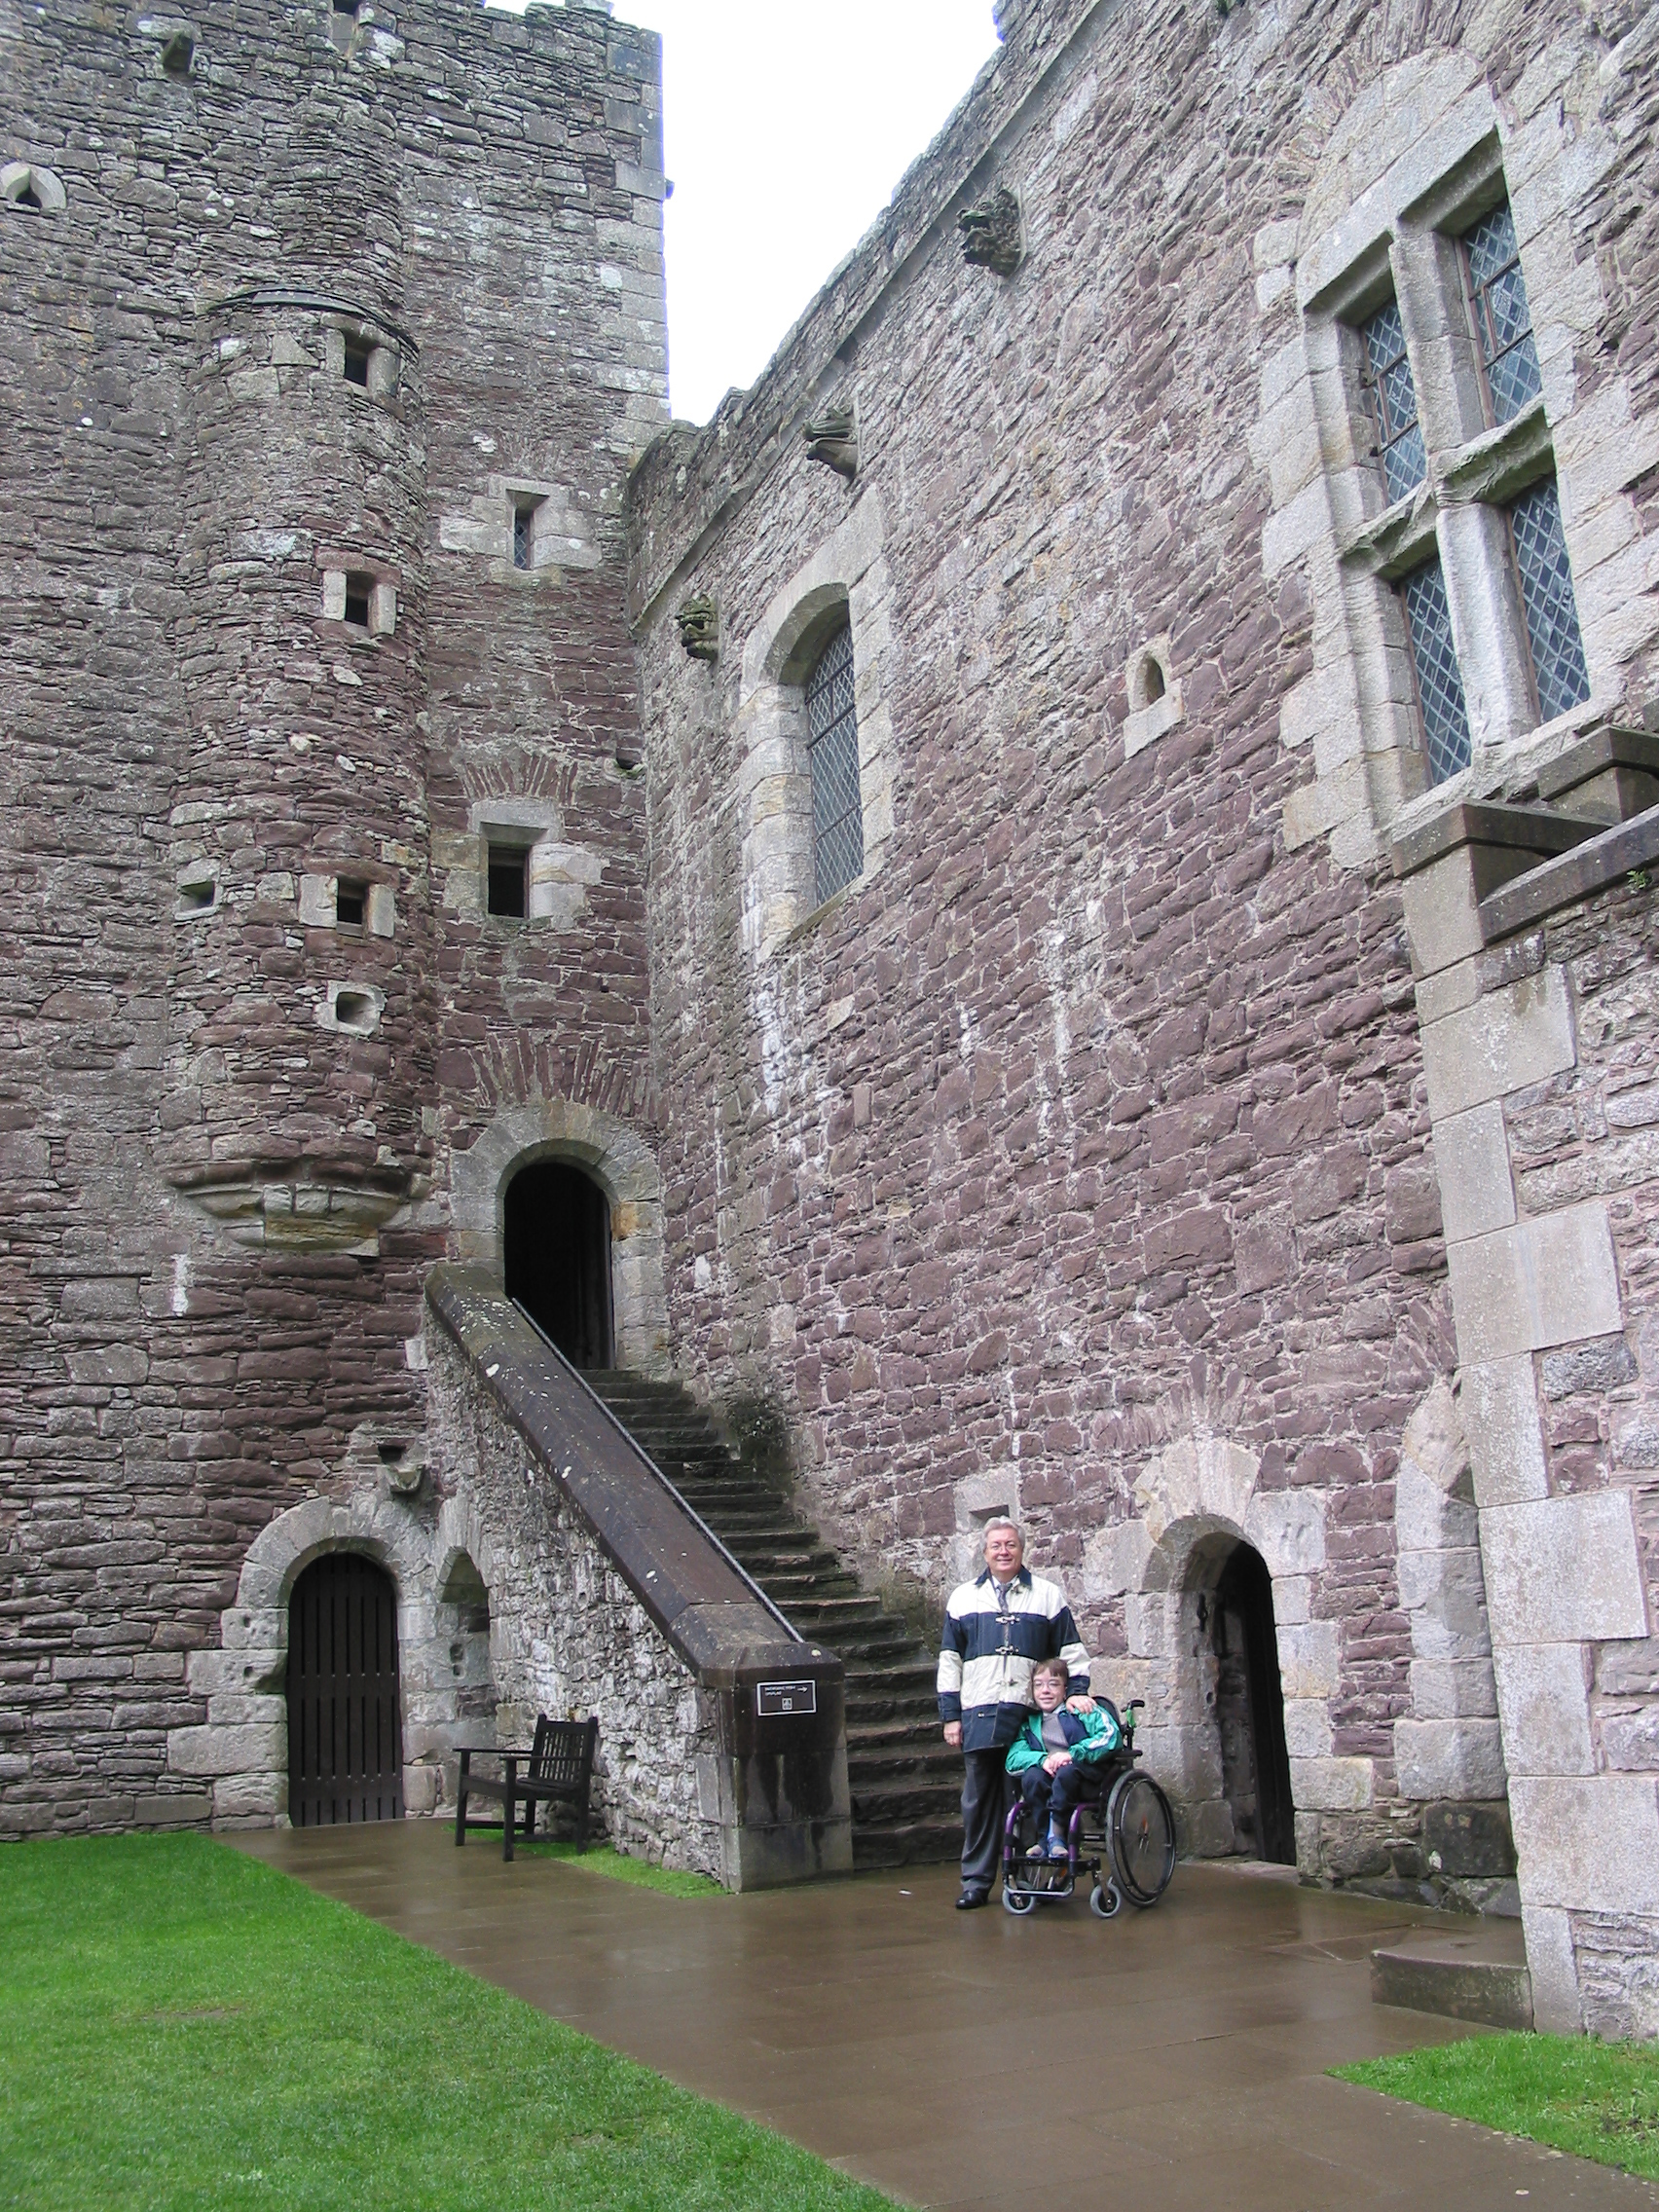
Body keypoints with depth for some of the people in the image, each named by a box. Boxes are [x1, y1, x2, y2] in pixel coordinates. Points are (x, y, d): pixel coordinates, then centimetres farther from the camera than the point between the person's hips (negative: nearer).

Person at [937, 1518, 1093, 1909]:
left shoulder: (1048, 1595, 11)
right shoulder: (963, 1597, 13)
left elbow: (1071, 1648, 13)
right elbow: (949, 1660, 13)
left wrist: (1077, 1690, -1)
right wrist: (950, 1715, 7)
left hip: (1030, 1713, -1)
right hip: (978, 1715, 1)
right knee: (979, 1801, 4)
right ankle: (976, 1881, 11)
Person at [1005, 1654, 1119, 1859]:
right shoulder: (1028, 1722, 17)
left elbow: (1111, 1735, -10)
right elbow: (1013, 1759, 3)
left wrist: (1072, 1754, -21)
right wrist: (1042, 1759, -18)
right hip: (1048, 1780, 3)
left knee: (1066, 1771, -33)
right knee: (1031, 1775, -27)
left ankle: (1056, 1834, -24)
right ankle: (1043, 1838, -23)